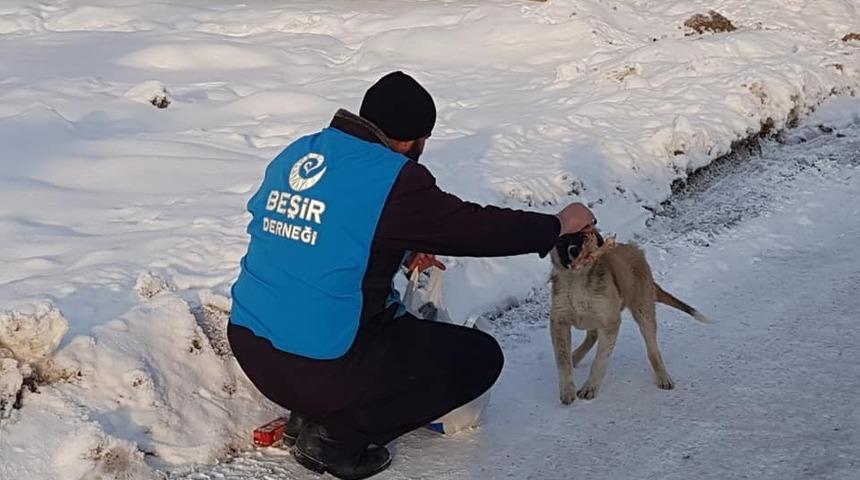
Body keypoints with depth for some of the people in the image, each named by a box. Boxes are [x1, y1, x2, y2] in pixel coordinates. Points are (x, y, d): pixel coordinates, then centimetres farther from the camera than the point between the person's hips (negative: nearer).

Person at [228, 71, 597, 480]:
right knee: (480, 356, 5)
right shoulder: (393, 180, -16)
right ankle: (337, 436, 1)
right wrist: (561, 224, 7)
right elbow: (480, 228, -8)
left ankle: (310, 414, 17)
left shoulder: (295, 154, 6)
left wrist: (401, 250, 20)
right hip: (319, 368, -8)